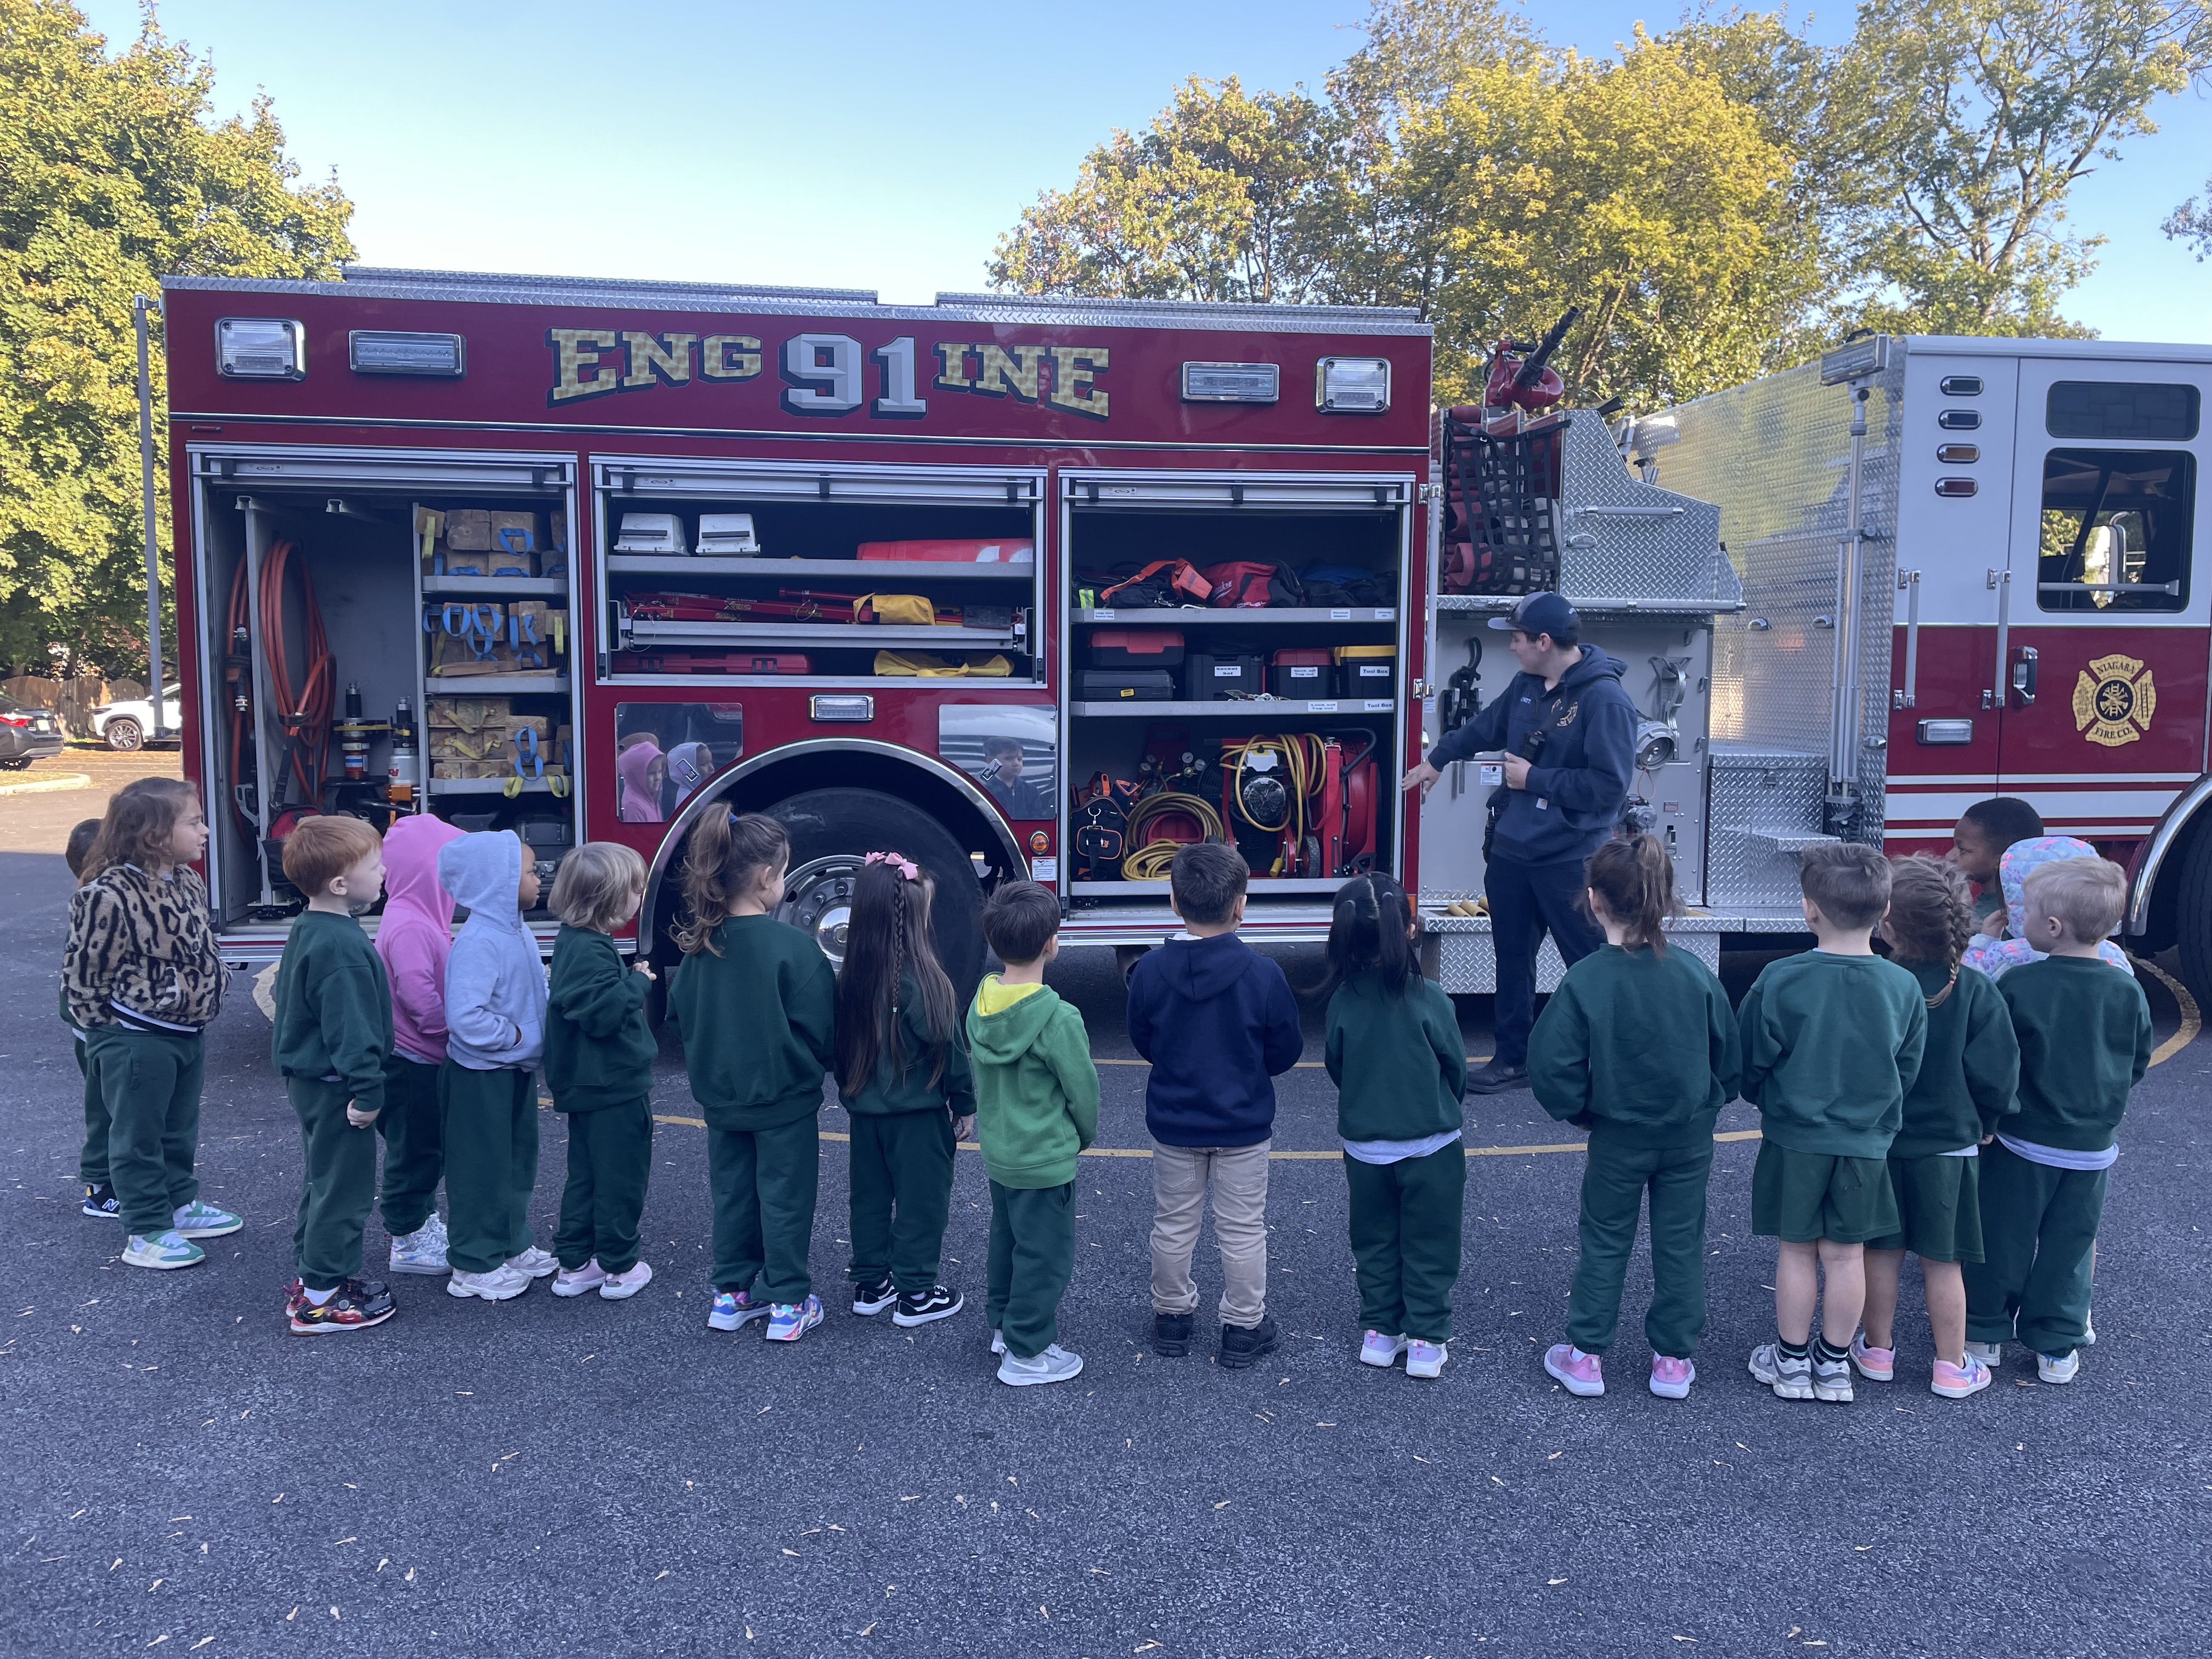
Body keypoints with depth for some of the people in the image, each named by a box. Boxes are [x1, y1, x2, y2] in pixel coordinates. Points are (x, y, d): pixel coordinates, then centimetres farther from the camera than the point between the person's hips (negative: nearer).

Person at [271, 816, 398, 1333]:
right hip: (334, 1086, -10)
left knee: (322, 1182, 21)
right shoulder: (342, 947, -26)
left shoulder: (306, 930, 8)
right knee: (344, 1188, 1)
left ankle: (311, 1276, 33)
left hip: (307, 1078, 10)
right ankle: (321, 1300, 9)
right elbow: (351, 1027, -26)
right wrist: (367, 1092, -22)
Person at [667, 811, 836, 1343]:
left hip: (721, 1095, 5)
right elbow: (820, 1026, -16)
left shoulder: (700, 945, -4)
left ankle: (732, 1294, 28)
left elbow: (680, 1011, 8)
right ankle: (788, 1304, 16)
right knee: (784, 1198, 7)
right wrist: (819, 1066, 5)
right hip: (784, 1099, -5)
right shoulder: (792, 945, -21)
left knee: (732, 1193, 18)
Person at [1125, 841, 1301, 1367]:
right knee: (1242, 1229, 13)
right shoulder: (1262, 973, -20)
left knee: (1173, 1224, 18)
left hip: (1173, 1123, 2)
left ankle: (1171, 1317, 32)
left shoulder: (1150, 970, -15)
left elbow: (1143, 1042, 0)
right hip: (1244, 1126, -2)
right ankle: (1244, 1329, 25)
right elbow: (1286, 1052, -7)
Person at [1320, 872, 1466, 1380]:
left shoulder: (1343, 1002, -13)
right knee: (1428, 1246, 13)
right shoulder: (1429, 1001, -19)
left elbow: (1335, 1067, 0)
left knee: (1374, 1243, 19)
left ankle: (1380, 1332, 27)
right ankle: (1427, 1341, 20)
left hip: (1364, 1145, 2)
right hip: (1431, 1145, -2)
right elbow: (1457, 1069, -7)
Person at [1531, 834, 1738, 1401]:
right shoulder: (1695, 975, -12)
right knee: (1681, 1243, 15)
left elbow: (1552, 1066, -17)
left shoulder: (1584, 981, -20)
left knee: (1604, 1243, 13)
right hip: (1690, 1136, 2)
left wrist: (1576, 1111, 1)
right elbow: (1730, 1056, -1)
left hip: (1617, 1138, -2)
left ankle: (1586, 1357, 21)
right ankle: (1674, 1360, 25)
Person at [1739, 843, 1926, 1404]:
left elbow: (1752, 1063, -7)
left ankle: (1792, 1361, 24)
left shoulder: (1779, 980, -18)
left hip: (1794, 1140, -2)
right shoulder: (1904, 988, -9)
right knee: (1846, 1254, 13)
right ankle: (1835, 1363, 26)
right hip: (1867, 1143, 2)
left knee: (1797, 1250, 11)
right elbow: (1907, 1071, 3)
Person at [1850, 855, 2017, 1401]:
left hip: (1876, 1141, 0)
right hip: (1949, 1144, 0)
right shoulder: (1976, 990, -12)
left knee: (1882, 1251, 14)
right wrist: (1984, 1123, 9)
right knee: (1941, 1259, 10)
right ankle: (1951, 1367, 20)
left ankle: (1877, 1350, 26)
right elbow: (1997, 1073, -8)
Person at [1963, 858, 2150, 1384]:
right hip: (2093, 1149, 3)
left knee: (2003, 1241, 11)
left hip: (2024, 1143, -3)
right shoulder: (2128, 992, -8)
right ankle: (2057, 1345, 23)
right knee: (2069, 1246, 15)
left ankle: (1987, 1332, 22)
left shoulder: (2017, 985, -18)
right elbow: (2138, 1065, 5)